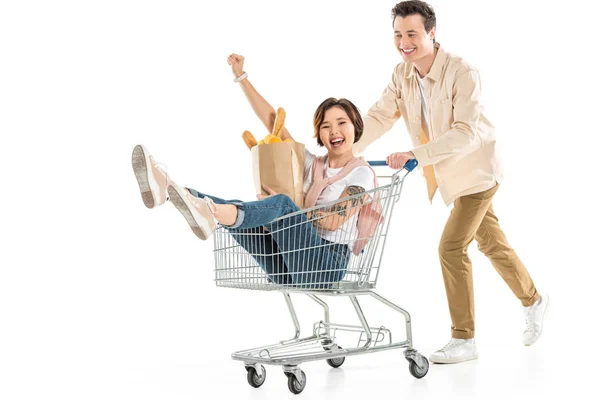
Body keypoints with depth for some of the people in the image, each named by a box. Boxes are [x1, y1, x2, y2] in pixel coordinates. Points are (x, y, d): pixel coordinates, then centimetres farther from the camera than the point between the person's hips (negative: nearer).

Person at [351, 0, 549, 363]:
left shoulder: (462, 73, -26)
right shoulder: (402, 74, -5)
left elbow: (466, 133, -33)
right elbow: (379, 117, -8)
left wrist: (414, 154, -41)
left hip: (476, 172, -7)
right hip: (449, 176, 7)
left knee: (451, 247, -13)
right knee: (493, 244, 20)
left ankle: (464, 339, -2)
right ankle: (533, 300, 42)